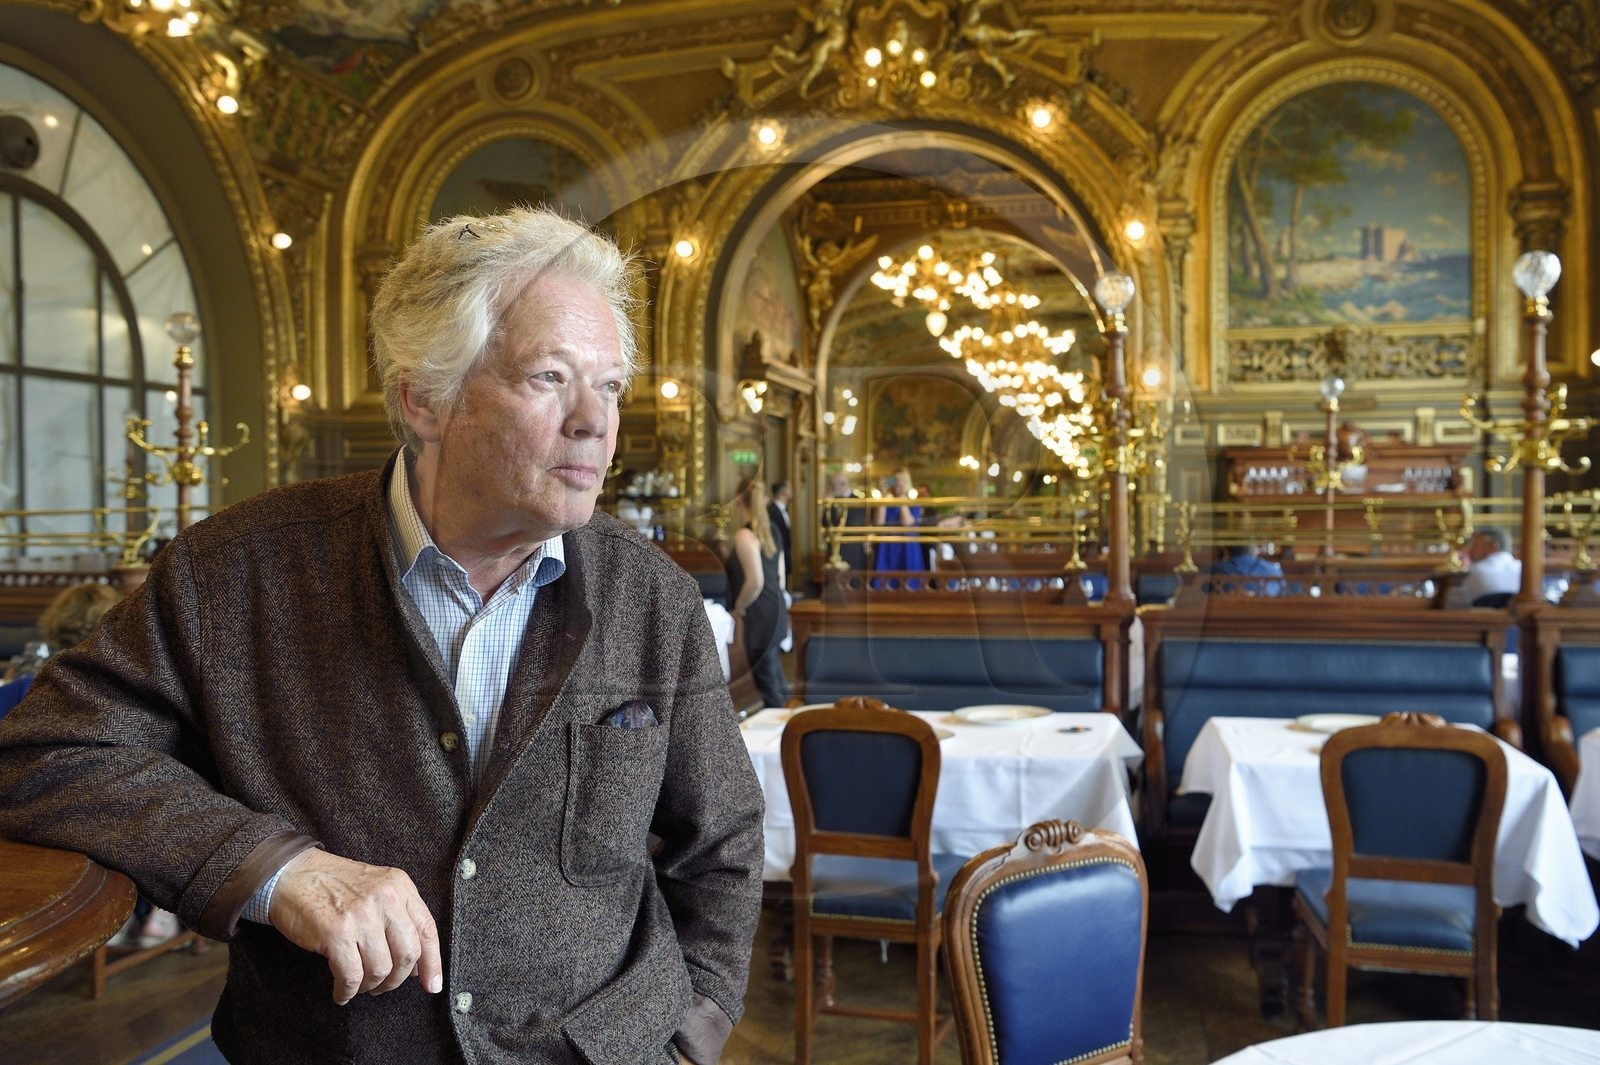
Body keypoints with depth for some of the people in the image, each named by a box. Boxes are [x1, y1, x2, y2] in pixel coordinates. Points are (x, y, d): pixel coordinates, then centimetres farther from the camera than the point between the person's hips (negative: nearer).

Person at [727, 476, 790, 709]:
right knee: (776, 679, 16)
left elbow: (755, 582, -23)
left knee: (767, 683, -1)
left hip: (760, 617, -9)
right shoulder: (769, 530, 11)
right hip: (776, 611, 9)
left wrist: (739, 608, -9)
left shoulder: (744, 535, -16)